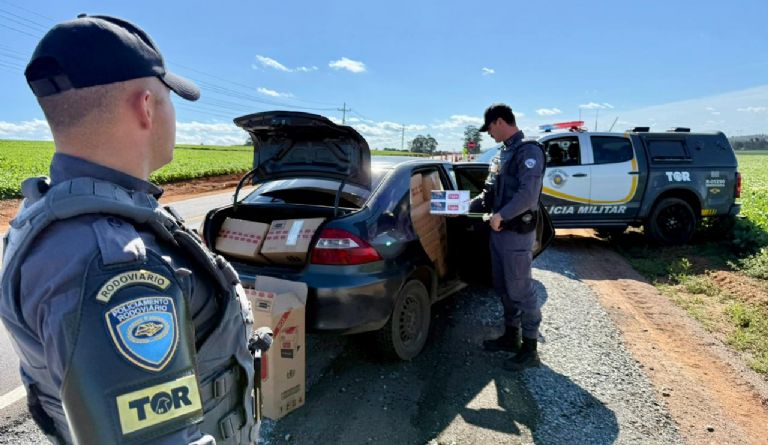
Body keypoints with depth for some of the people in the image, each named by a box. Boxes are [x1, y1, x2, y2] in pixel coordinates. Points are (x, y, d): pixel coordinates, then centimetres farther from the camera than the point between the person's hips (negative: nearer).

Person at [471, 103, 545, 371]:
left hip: (517, 234, -9)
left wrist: (501, 215, -18)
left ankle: (529, 349, 11)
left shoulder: (528, 151, -13)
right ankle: (511, 336, 31)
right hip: (499, 231, 9)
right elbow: (491, 192, 19)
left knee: (520, 291, -2)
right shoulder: (504, 153, 16)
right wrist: (468, 205, 7)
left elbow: (529, 194, -23)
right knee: (503, 288, 17)